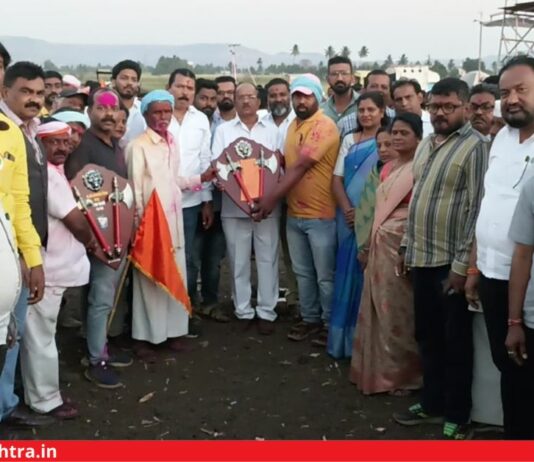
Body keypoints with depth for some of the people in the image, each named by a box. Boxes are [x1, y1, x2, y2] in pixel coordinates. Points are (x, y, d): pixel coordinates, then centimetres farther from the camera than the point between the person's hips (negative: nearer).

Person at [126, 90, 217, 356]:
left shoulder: (171, 144, 12)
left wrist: (200, 179, 9)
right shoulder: (137, 146, -11)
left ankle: (172, 330, 23)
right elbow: (135, 188, -12)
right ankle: (144, 337, 10)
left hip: (173, 219, 7)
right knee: (149, 278, 0)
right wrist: (140, 221, -14)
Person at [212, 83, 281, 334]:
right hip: (234, 206, 0)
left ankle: (266, 311, 11)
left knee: (267, 259, 2)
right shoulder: (224, 130, 8)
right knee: (238, 261, 6)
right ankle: (243, 311, 16)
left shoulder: (272, 131, 10)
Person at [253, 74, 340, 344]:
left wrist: (271, 199, -21)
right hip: (294, 214, 8)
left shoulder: (325, 126, -15)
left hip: (320, 215, -7)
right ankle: (310, 318, 30)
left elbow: (300, 167, -21)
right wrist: (275, 199, 4)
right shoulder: (293, 126, 11)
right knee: (303, 273, 16)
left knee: (325, 275, 5)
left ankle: (330, 323, 19)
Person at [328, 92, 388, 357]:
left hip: (375, 219, -4)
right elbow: (337, 178, 7)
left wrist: (366, 213, -15)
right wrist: (347, 209, -7)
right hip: (349, 218, 4)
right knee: (348, 273, 8)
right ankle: (346, 336, 18)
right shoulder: (349, 140, 11)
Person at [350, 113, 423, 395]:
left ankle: (403, 373, 16)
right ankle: (379, 368, 25)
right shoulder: (387, 168, 13)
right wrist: (369, 243, 15)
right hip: (381, 243, 7)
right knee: (380, 307, 12)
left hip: (406, 244, -7)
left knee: (400, 309, 1)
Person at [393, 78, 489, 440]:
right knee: (427, 336, 18)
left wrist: (463, 263, -19)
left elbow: (476, 209, -17)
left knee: (455, 342, 6)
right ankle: (432, 402, 33)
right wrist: (406, 245, 16)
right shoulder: (426, 144, 12)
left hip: (452, 262, -7)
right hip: (422, 257, 7)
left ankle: (457, 416, 20)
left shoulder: (475, 146, -12)